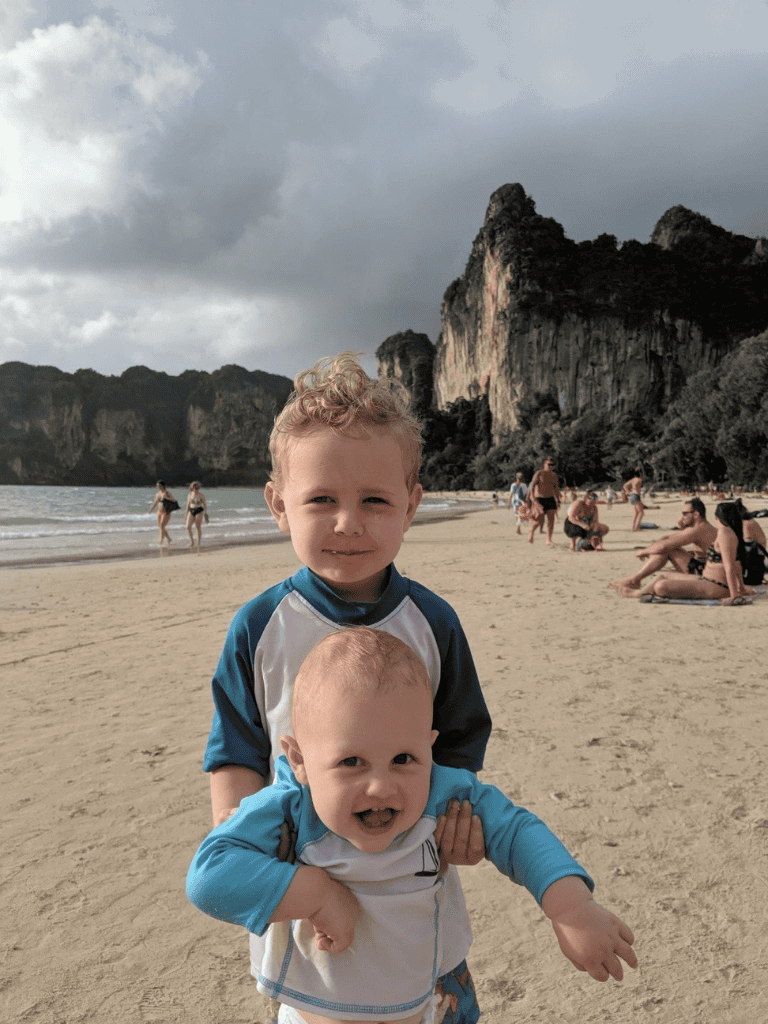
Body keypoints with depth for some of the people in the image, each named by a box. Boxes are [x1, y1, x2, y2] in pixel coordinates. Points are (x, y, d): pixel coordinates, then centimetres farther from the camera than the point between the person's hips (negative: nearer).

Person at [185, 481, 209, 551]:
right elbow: (188, 505, 14)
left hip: (199, 511, -4)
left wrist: (206, 515, -9)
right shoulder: (190, 494, 8)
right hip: (191, 511, 4)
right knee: (188, 527, -10)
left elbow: (205, 505, -4)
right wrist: (187, 514, 14)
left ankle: (198, 544, 3)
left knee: (198, 528, -5)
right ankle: (192, 541, 9)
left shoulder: (201, 495, -5)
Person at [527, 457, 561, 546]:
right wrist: (533, 498, -28)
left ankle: (549, 540, 2)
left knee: (551, 519, -4)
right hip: (539, 500, -5)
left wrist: (558, 501, 14)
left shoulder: (554, 475, 9)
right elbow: (532, 486, -18)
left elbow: (556, 489, 18)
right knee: (539, 520, -10)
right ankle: (531, 531, 20)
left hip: (550, 499, 5)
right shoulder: (539, 473, -10)